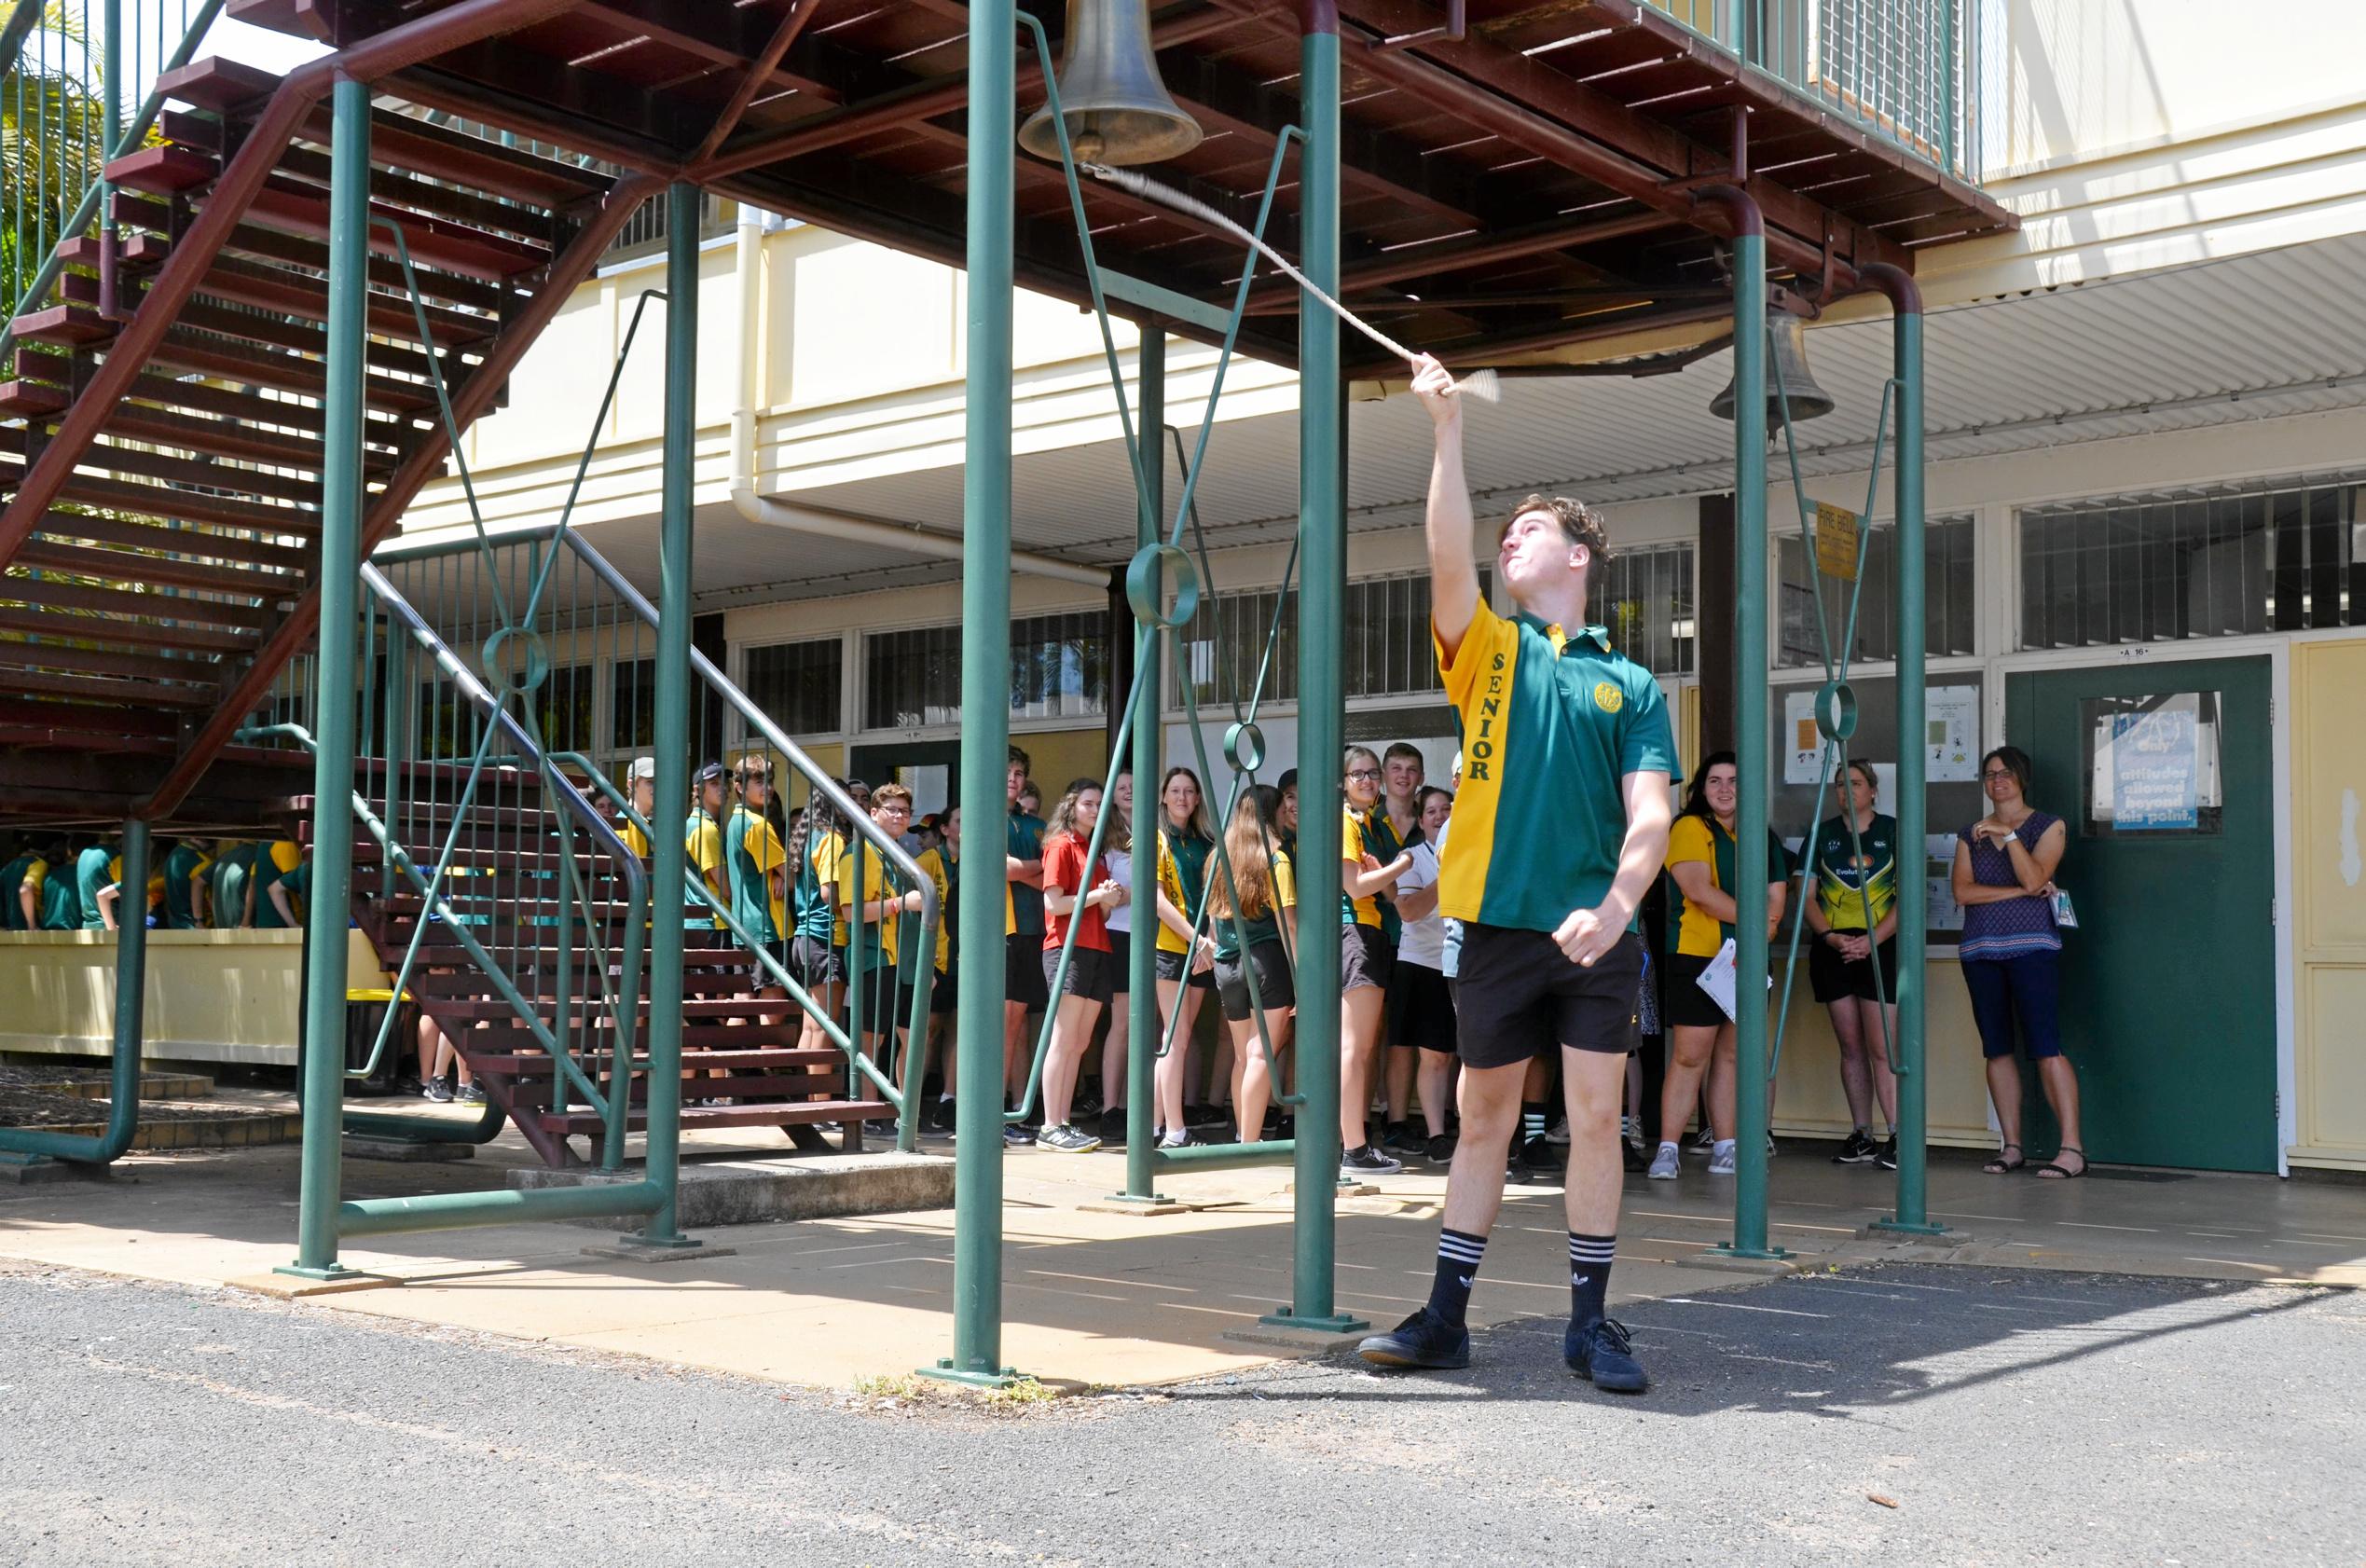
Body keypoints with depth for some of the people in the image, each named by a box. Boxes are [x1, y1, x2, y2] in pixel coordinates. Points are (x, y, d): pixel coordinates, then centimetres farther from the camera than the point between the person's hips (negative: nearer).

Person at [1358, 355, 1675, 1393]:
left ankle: (1591, 1323, 10)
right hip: (1496, 920, 1)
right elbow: (1448, 559, -7)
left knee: (1596, 1120, 0)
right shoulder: (1487, 650, 11)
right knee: (1483, 1120, 7)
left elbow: (1650, 812, -1)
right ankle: (1446, 1316, 14)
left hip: (1596, 930, -1)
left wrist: (1615, 906, -18)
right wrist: (1449, 430, -14)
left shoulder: (1630, 683, 9)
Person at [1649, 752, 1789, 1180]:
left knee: (1731, 1055, 7)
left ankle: (1725, 1148, 10)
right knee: (1690, 1055, -8)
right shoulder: (1689, 828, -2)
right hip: (1697, 956, -5)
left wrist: (1765, 925, -8)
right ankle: (1667, 1150, -5)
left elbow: (1776, 896, 11)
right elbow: (1698, 890, -13)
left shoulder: (1762, 837, 17)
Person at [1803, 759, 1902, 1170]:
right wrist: (1830, 936, -9)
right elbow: (1808, 895, 9)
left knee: (1881, 1047, -11)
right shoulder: (1822, 834, 12)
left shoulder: (1893, 831, 5)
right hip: (1833, 948, 3)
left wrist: (1871, 939, -13)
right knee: (1851, 1047, 6)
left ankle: (1897, 1137, -11)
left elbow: (1906, 896, -1)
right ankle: (1862, 1137, 11)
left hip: (1879, 947, -3)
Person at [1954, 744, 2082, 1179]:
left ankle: (2072, 1148, -12)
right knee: (1996, 1049, 4)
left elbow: (2034, 877, -10)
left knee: (2045, 1048, -12)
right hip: (1980, 950, 5)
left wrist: (2007, 834, -14)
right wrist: (2019, 891, -7)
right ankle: (2011, 1147, 10)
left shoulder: (2048, 827, 5)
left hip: (2031, 947, -4)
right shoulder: (1970, 835, 15)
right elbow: (1962, 891, 1)